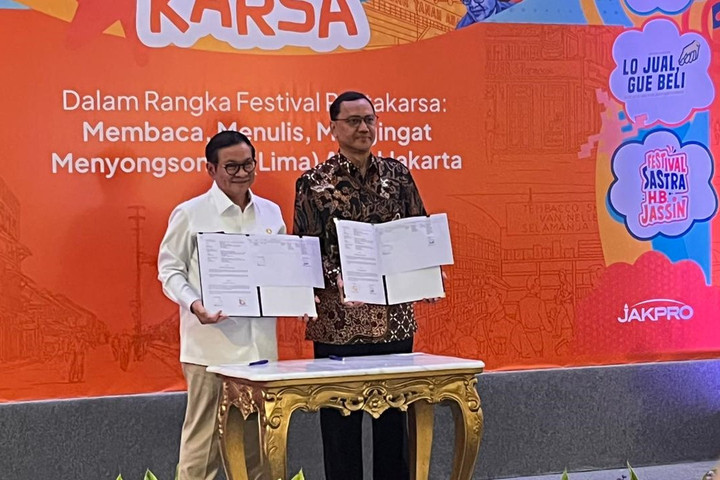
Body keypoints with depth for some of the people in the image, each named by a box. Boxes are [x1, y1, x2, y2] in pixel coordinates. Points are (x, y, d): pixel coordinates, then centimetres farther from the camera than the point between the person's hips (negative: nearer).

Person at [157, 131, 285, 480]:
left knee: (257, 438, 10)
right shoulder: (190, 214, -1)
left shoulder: (270, 213, 12)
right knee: (204, 437, 0)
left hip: (260, 343, 4)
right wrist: (194, 304, -18)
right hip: (210, 344, -4)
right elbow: (170, 269, -1)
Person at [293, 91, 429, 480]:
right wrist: (337, 280, -21)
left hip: (395, 318, 3)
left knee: (394, 419, 10)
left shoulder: (397, 175, 8)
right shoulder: (314, 183, -2)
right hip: (339, 322, -3)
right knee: (341, 423, 3)